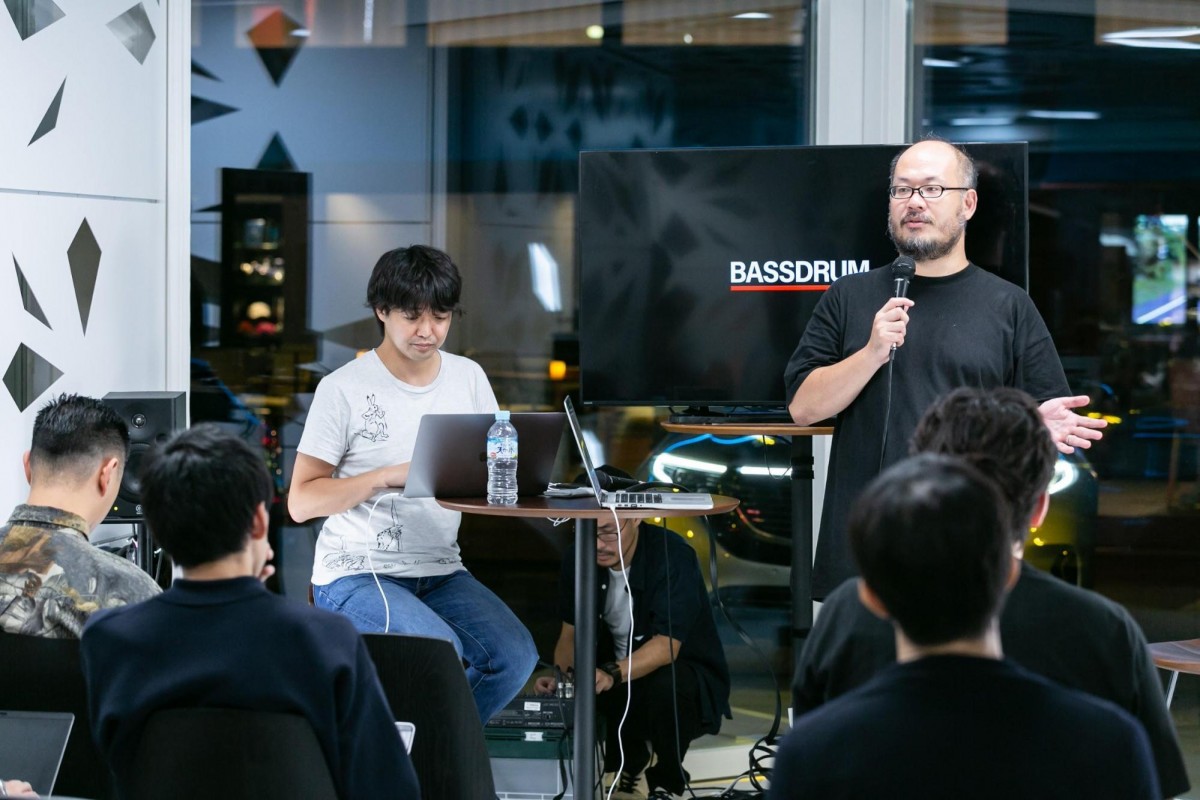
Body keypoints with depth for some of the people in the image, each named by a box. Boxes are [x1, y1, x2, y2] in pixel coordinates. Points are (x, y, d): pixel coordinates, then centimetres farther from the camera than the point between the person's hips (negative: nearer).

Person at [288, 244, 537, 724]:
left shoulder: (469, 378, 9)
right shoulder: (344, 390, -6)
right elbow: (301, 502, -8)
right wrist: (388, 476, -20)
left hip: (440, 573, 5)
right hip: (356, 575, -5)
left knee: (516, 655, -20)